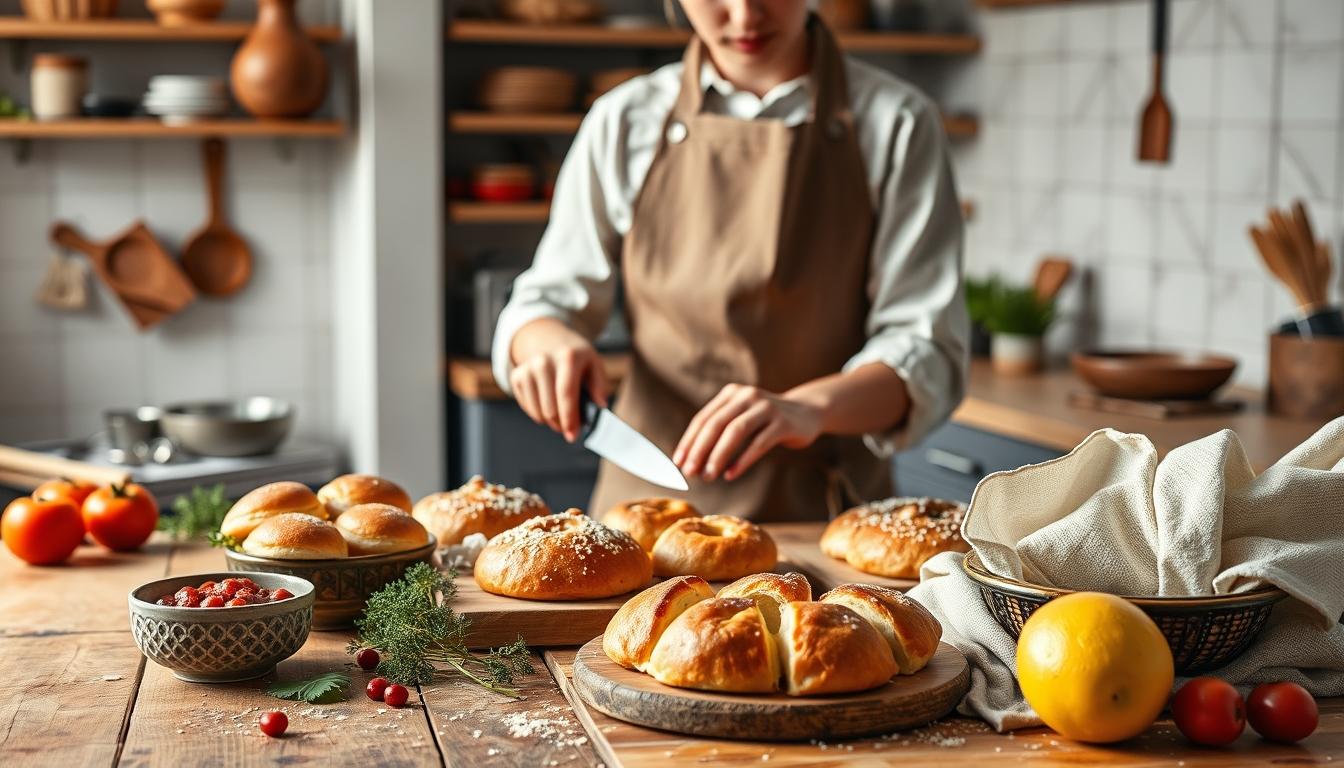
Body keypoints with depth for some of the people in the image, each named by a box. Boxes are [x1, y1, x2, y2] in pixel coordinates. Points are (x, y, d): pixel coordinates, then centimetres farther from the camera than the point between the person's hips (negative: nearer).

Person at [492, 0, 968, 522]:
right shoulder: (626, 122, 7)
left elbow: (928, 353, -6)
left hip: (823, 516, -1)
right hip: (646, 497, 2)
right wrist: (548, 342, -11)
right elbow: (551, 297, 13)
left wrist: (809, 408, -25)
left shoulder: (895, 126, 1)